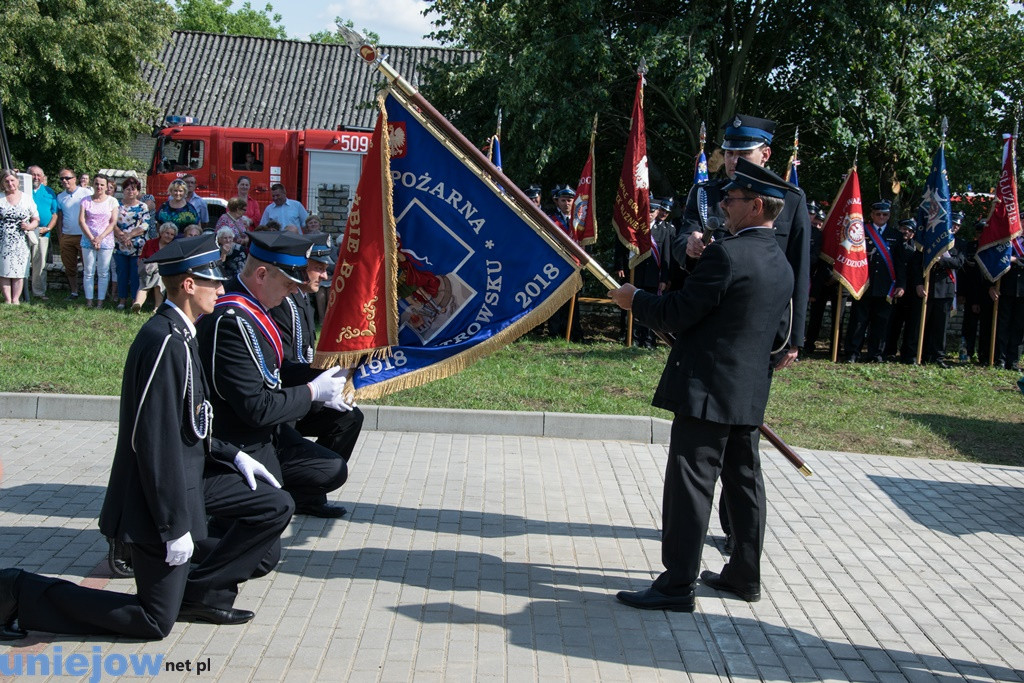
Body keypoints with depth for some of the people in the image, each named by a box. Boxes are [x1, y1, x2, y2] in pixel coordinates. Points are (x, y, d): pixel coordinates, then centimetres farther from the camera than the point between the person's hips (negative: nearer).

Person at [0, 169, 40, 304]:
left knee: (18, 272, -1)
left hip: (21, 241, 0)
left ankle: (16, 299, 6)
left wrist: (29, 226, -10)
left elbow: (36, 220, 10)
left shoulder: (27, 198, 6)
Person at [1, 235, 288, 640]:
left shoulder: (178, 336, 8)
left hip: (188, 480, 10)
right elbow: (154, 440, -27)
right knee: (154, 622, 0)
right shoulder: (165, 342, -24)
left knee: (276, 508, 9)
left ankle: (198, 591, 12)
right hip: (160, 497, -10)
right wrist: (175, 526, -23)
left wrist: (233, 455, 7)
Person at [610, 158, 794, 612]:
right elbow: (779, 337, 16)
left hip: (707, 389, -9)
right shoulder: (782, 266, 11)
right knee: (743, 480, 15)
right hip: (751, 394, 9)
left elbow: (677, 314, -16)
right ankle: (745, 575, 26)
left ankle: (677, 584, -2)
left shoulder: (726, 253, -17)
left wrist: (635, 299, -1)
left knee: (690, 482, -5)